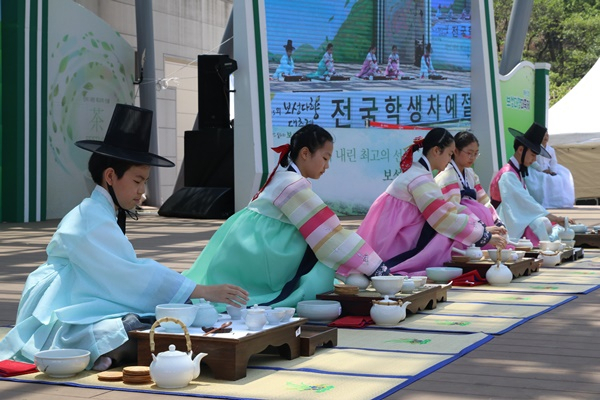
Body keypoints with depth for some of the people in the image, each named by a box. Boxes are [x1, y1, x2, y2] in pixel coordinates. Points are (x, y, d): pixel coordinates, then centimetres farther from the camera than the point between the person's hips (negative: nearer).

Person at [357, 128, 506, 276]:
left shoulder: (419, 172, 13)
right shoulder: (420, 179, -18)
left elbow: (448, 209, 15)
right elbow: (447, 218, -20)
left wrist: (482, 227, 8)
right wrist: (486, 237, -13)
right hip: (388, 244, -10)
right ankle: (394, 270, -19)